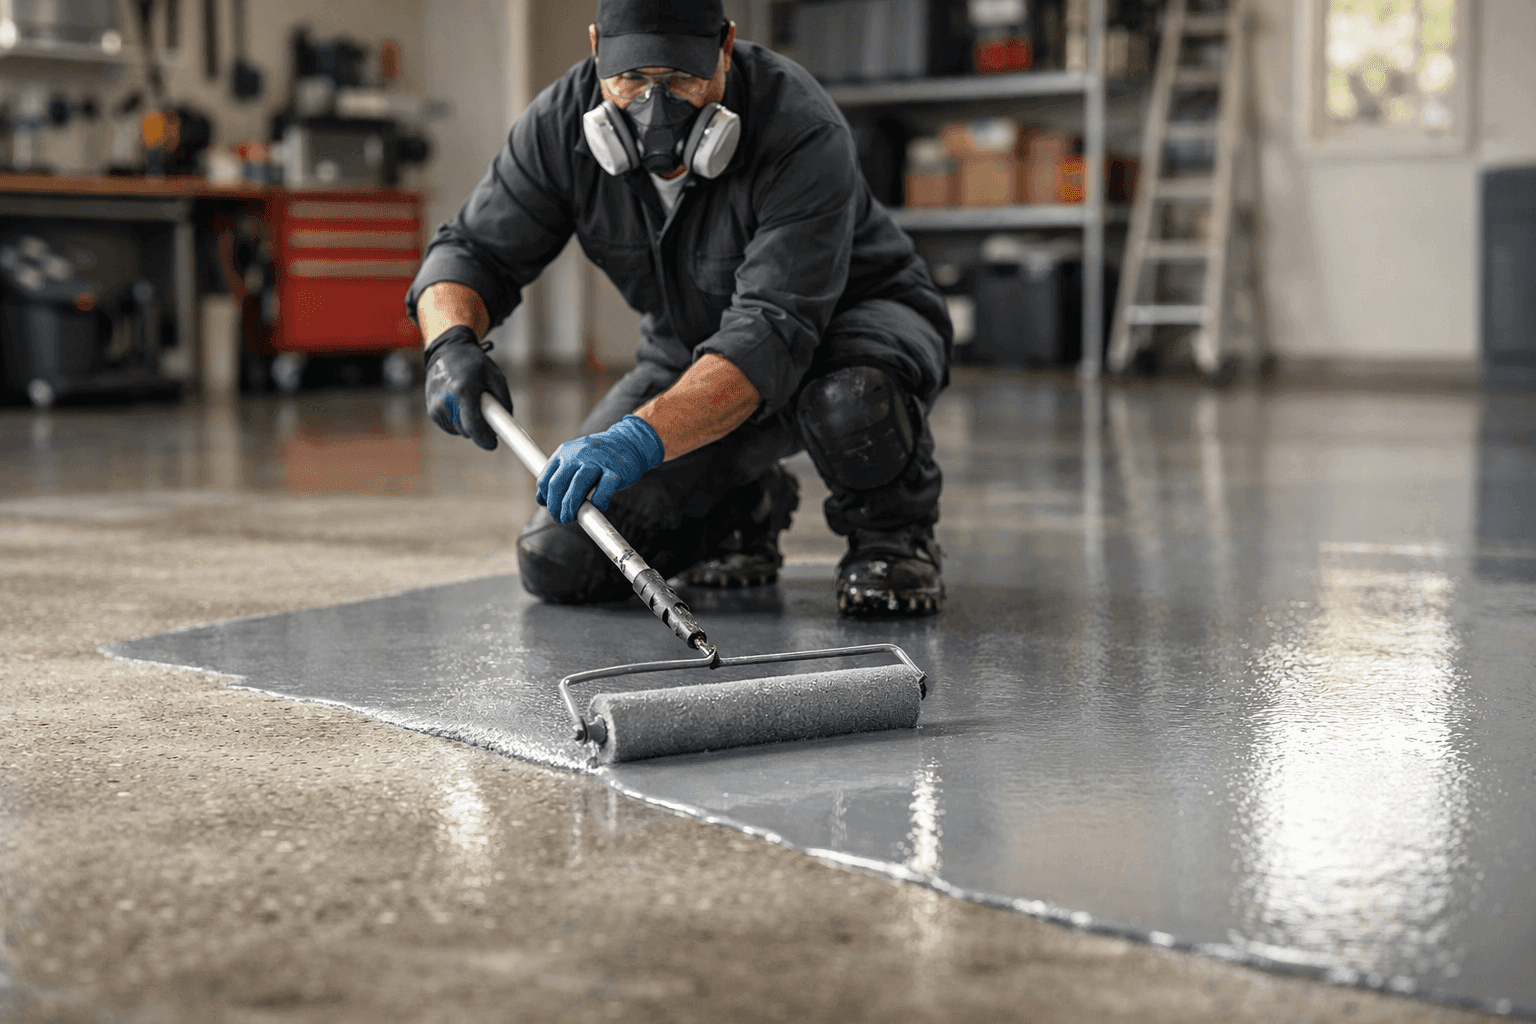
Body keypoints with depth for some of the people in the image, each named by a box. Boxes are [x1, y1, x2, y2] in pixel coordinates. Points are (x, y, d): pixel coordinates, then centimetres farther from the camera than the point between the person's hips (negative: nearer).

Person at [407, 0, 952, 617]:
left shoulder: (803, 136, -34)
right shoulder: (562, 123, -18)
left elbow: (770, 334, -42)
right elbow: (474, 249, -9)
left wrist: (643, 437, -56)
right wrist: (452, 343, -32)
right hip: (691, 353, 5)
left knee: (850, 403, -43)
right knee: (560, 564, -9)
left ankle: (892, 526, -7)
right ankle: (745, 506, 19)